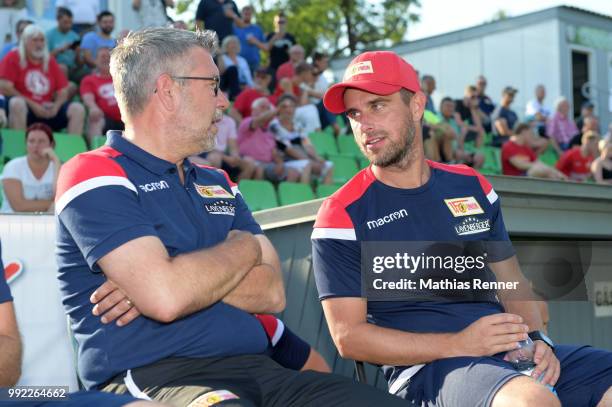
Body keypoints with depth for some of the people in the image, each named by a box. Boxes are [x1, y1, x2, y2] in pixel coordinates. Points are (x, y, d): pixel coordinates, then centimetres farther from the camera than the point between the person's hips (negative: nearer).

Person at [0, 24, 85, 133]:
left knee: (78, 109, -13)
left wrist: (56, 106, -10)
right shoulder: (13, 58, 1)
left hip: (48, 111, 4)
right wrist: (32, 105, -14)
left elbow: (63, 91, 13)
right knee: (17, 103, -37)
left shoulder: (50, 61, 14)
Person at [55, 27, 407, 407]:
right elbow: (167, 299, -18)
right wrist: (245, 247, 1)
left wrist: (172, 281, -8)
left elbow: (272, 293, 9)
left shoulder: (218, 185, 21)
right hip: (154, 376, -7)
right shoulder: (97, 176, -3)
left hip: (254, 367, 7)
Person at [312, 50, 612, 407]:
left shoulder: (471, 186, 15)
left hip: (510, 354, 6)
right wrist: (459, 345, -16)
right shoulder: (342, 216, -1)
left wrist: (536, 338, -2)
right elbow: (348, 336, -7)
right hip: (424, 367, -6)